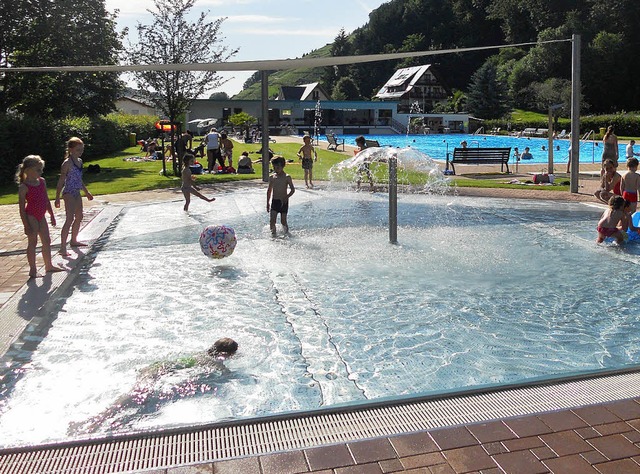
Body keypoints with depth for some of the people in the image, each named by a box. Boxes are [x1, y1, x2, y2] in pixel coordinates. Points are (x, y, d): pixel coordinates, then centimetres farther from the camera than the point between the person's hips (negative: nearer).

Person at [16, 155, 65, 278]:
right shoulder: (24, 187, -15)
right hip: (31, 217, -7)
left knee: (46, 241, 13)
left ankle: (49, 265, 25)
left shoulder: (42, 181, 5)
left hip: (41, 216, 7)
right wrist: (26, 225, -18)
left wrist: (52, 215, 16)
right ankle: (33, 269, 7)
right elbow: (22, 208, -15)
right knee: (32, 242, -1)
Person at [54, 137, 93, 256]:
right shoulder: (67, 163, -15)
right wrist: (57, 198, -16)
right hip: (69, 193, -9)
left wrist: (86, 192, 28)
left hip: (77, 193, 9)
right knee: (70, 219, -15)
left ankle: (74, 240, 35)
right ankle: (63, 247, -15)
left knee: (79, 217, 18)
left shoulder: (79, 161, 10)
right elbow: (61, 181, -15)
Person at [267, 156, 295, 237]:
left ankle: (286, 233, 25)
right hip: (274, 201, 3)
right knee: (272, 221, -9)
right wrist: (268, 203, 13)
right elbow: (269, 190, 14)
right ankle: (273, 233, 9)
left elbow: (292, 190, -6)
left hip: (283, 202, -3)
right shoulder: (272, 177, 5)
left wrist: (286, 197, -23)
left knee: (283, 221, 1)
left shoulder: (287, 177, -6)